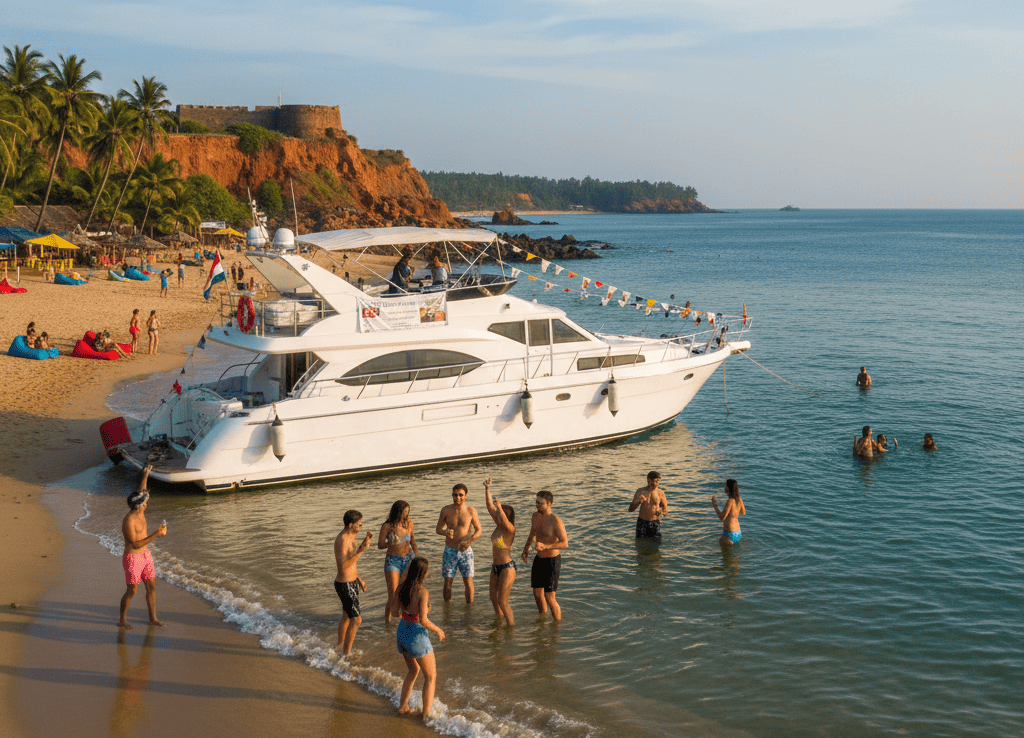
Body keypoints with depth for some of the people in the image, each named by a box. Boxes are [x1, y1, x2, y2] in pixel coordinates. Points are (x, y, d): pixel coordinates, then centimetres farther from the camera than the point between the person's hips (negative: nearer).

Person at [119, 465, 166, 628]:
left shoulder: (139, 512, -1)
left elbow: (141, 492, 17)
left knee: (151, 587, 9)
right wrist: (155, 535, -29)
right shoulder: (129, 521, -25)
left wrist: (146, 475, 11)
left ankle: (153, 618, 18)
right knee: (131, 591, 0)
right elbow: (136, 544, -27)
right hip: (132, 558, -8)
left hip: (145, 555, 8)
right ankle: (122, 620, 17)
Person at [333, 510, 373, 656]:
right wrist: (360, 550, -37)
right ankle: (345, 655, 4)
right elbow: (343, 567, -33)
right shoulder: (342, 540, -26)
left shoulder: (349, 536, 5)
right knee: (356, 620, -6)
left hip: (352, 582, 10)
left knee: (347, 617, 24)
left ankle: (340, 646, 41)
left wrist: (358, 579, 20)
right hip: (345, 586, -10)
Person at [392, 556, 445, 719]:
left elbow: (394, 610, 5)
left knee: (413, 671, 29)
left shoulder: (402, 587, -4)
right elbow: (423, 620, -25)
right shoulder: (422, 592, -23)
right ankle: (426, 715, 10)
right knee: (431, 677, 12)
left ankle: (403, 707, 30)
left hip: (402, 634, 7)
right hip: (417, 637, -7)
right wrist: (438, 630, -8)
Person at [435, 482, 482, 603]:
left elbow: (478, 531, 2)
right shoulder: (446, 510, -5)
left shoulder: (471, 511, -5)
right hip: (450, 551, 0)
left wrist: (468, 541, -16)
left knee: (468, 582, 2)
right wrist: (446, 532, -22)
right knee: (448, 582, 4)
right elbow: (438, 529, 2)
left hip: (466, 551, 0)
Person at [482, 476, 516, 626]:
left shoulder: (510, 529, -16)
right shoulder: (498, 526, 4)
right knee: (494, 598, 16)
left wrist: (500, 507, -49)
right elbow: (490, 507, 5)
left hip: (507, 568, -8)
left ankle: (511, 626, 6)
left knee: (502, 601, -6)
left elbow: (506, 522, -41)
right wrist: (487, 489, -1)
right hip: (496, 568, 8)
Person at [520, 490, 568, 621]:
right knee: (537, 593, 18)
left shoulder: (556, 521, -23)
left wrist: (545, 546, -36)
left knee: (550, 599, -6)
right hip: (539, 559, 7)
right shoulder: (536, 516, 0)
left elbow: (565, 544, -26)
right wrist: (526, 548, 17)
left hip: (552, 561, -7)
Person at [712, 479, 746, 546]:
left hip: (729, 535, -8)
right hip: (738, 533, 8)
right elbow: (744, 513, 18)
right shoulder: (739, 499, 1)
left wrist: (715, 505, -10)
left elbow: (722, 518, -18)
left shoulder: (730, 502, -21)